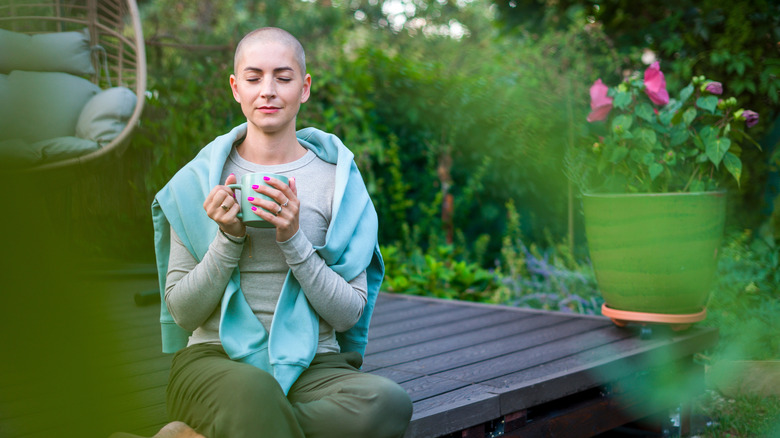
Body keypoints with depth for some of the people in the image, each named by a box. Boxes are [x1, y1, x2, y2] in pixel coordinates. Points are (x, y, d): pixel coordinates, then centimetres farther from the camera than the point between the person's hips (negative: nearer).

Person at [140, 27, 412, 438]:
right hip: (216, 359, -3)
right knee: (254, 390, -42)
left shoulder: (338, 178, 5)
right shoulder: (197, 180, 5)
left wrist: (294, 240, -13)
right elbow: (182, 313, 4)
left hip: (313, 365, 4)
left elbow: (348, 314, 0)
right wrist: (229, 238, -11)